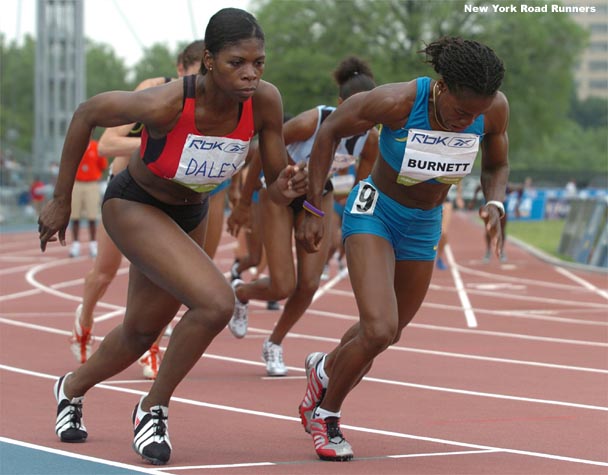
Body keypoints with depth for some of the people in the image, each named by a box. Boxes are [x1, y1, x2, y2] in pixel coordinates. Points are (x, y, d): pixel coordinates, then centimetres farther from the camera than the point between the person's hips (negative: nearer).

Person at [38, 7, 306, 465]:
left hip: (189, 216, 6)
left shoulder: (265, 101, -24)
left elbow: (274, 183, -11)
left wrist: (287, 187, -36)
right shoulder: (166, 103, -35)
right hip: (132, 207, -6)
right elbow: (87, 113, -19)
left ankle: (72, 387, 52)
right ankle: (153, 408, -3)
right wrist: (61, 200, -12)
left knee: (142, 332, 21)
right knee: (216, 303, -26)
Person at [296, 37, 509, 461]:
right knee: (380, 330, -23)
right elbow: (330, 132, -14)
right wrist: (313, 208, -13)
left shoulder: (494, 109, -19)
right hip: (374, 213, -5)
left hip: (424, 226, 5)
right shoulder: (397, 102, -30)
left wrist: (495, 204, -19)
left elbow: (497, 166, 2)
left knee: (387, 334, 20)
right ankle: (326, 414, 4)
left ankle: (325, 369, 53)